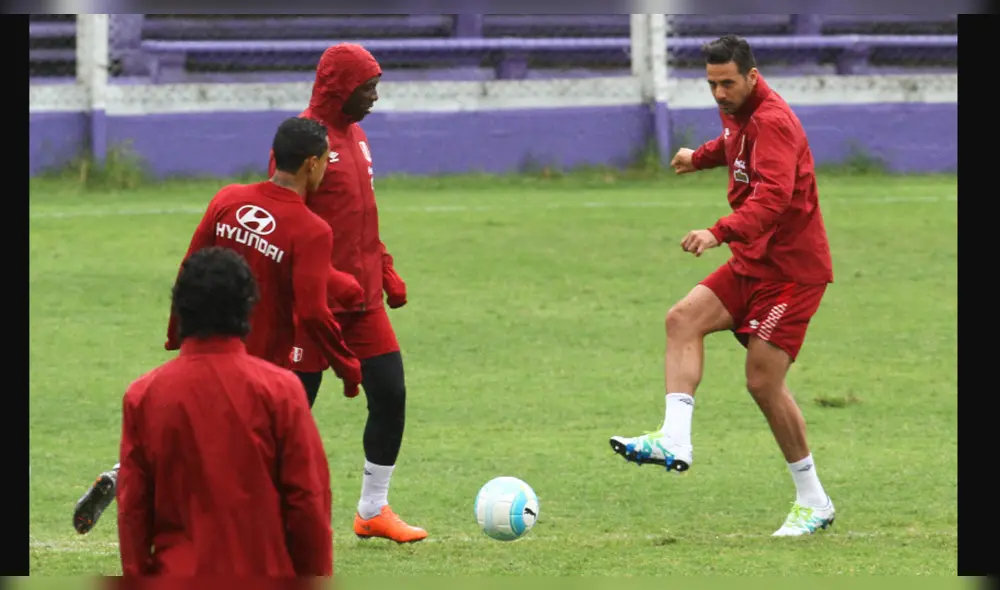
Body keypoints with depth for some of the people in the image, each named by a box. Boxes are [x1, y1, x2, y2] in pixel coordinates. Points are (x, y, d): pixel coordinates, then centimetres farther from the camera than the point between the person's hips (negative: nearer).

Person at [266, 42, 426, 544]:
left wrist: (386, 272, 14)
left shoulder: (354, 135, 13)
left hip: (362, 298, 8)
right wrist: (330, 279, -25)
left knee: (391, 394, 2)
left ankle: (373, 510, 14)